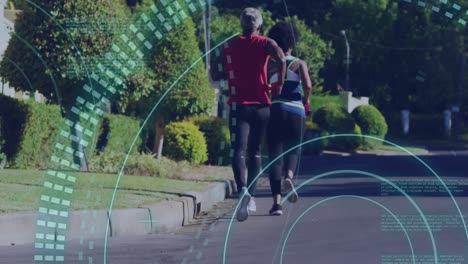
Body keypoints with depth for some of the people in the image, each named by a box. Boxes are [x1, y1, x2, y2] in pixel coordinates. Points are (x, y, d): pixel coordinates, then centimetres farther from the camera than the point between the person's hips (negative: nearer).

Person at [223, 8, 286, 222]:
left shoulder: (229, 46, 8)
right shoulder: (265, 44, 1)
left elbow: (221, 75, 13)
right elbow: (281, 59, -18)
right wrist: (279, 83, -5)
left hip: (238, 105, -1)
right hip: (261, 105, 1)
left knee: (239, 151, -11)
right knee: (254, 152, 16)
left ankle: (243, 190, -36)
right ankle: (251, 196, 17)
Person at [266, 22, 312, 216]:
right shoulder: (299, 64, 5)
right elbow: (307, 86, -11)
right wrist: (305, 101, 8)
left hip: (274, 111, 0)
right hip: (295, 112, 0)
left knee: (275, 155, 1)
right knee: (293, 151, 16)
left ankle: (276, 202, -11)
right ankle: (289, 177, -19)